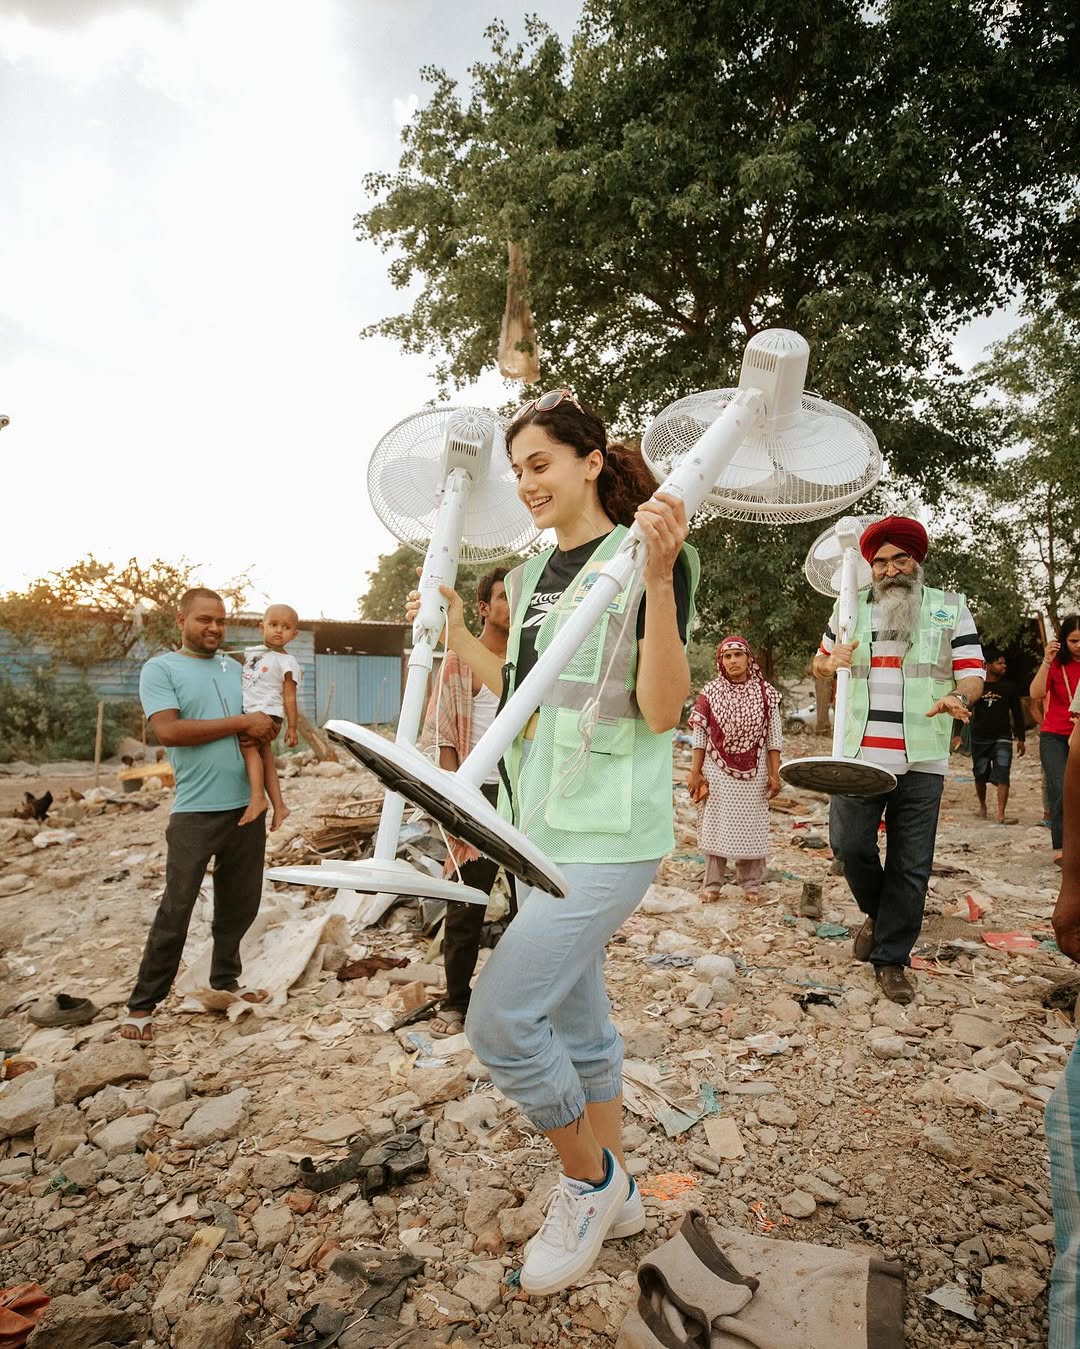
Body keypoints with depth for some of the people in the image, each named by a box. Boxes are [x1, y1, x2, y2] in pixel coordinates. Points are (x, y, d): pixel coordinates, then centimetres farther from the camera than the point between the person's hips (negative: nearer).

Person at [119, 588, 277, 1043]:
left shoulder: (238, 669, 13)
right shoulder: (160, 669, -3)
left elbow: (266, 719, 19)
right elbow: (168, 730, -17)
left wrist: (267, 729, -7)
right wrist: (241, 723, -17)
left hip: (248, 806, 6)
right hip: (196, 812, -5)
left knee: (240, 904, 15)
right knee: (176, 910, 0)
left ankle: (225, 981, 32)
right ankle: (142, 1004, 14)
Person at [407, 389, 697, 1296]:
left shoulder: (648, 557, -10)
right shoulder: (537, 573, 13)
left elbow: (662, 711, -19)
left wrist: (659, 577, -28)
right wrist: (457, 636, 16)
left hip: (611, 832, -8)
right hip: (546, 826, 8)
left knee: (499, 1017, -11)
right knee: (576, 1021, 18)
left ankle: (589, 1180, 17)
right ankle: (613, 1195, 38)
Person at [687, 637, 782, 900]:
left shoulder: (765, 693, -2)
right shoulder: (710, 693, -3)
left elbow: (773, 737, 0)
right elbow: (699, 736, -1)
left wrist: (774, 773, -3)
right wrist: (695, 772, -3)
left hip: (753, 772, 1)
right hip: (718, 771, 0)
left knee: (751, 826, 6)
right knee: (716, 825, 4)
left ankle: (751, 883, 19)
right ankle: (712, 884, 12)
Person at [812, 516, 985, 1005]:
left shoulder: (951, 609, 6)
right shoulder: (850, 609, 11)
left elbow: (973, 674, 3)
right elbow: (819, 663, 23)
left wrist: (958, 697, -21)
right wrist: (829, 661, -2)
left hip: (921, 762, -1)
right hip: (859, 757, 1)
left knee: (910, 866, 3)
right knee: (849, 845, -4)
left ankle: (891, 959, 17)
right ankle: (877, 913, 27)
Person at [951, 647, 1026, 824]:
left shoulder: (1009, 687, 4)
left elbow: (1017, 714, 9)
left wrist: (1021, 739, 6)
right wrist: (956, 734, -7)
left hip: (1002, 738, 0)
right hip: (979, 738, 0)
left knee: (1002, 776, -13)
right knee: (980, 775, 12)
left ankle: (1001, 815, -16)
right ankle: (982, 806, 35)